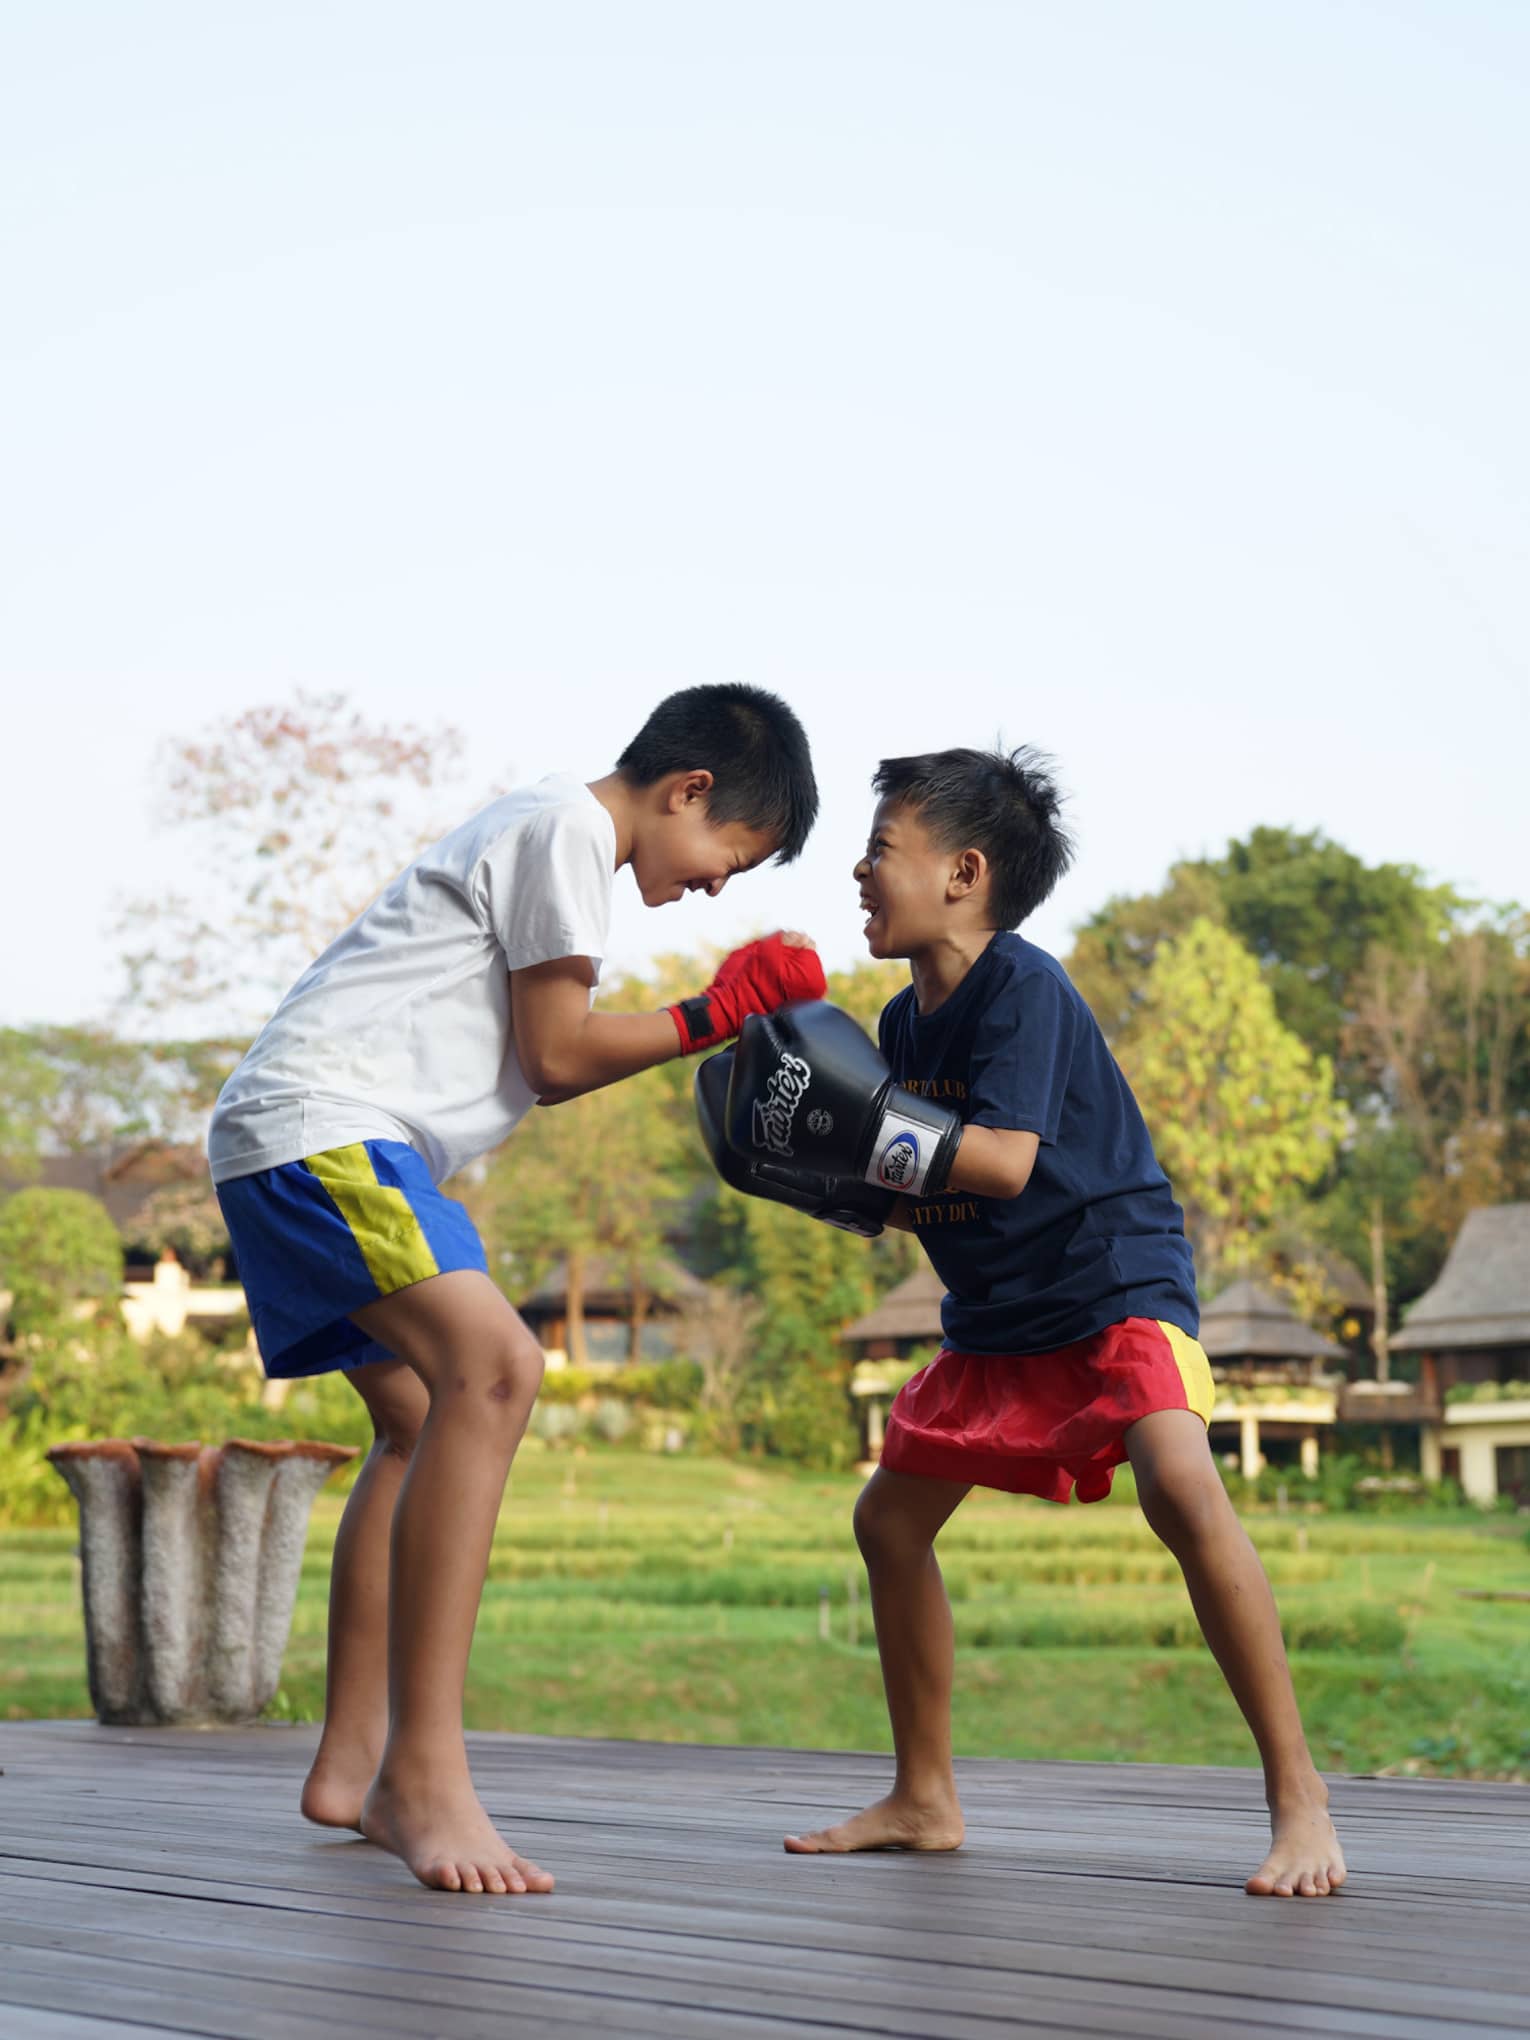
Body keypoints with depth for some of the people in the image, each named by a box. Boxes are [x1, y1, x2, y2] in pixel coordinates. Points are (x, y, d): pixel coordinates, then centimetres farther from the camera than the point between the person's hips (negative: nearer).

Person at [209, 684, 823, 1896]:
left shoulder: (541, 828, 25)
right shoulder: (569, 825, -6)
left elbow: (533, 1069, 22)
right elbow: (555, 1053, -8)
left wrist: (711, 1034, 18)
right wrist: (712, 1017, 2)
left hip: (303, 1148, 12)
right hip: (318, 1123, -12)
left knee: (425, 1421, 16)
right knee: (492, 1369, -26)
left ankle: (351, 1768, 19)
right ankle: (423, 1767, -30)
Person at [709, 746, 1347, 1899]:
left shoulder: (1021, 986, -19)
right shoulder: (906, 1022, 5)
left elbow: (1004, 1159, -31)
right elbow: (895, 1204, 11)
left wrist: (854, 1122, -32)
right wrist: (793, 1164, -5)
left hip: (1115, 1280, -9)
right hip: (998, 1319, 9)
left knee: (1182, 1490, -31)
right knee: (891, 1520, 10)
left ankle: (1296, 1794, -22)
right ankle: (925, 1801, 23)